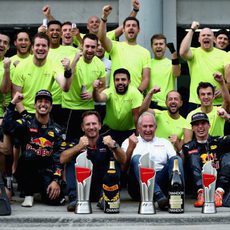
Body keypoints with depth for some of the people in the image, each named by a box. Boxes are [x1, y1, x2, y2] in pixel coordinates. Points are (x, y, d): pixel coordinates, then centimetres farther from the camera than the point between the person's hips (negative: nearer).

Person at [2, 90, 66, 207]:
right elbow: (7, 128, -18)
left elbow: (59, 158, -1)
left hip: (47, 172, 1)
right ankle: (29, 194, -13)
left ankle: (42, 188, 15)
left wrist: (56, 180, -14)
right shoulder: (26, 123, 2)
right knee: (29, 154, -34)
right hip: (27, 171, -1)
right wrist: (13, 103, -18)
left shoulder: (56, 130, 6)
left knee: (55, 199, -25)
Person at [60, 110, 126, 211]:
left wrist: (114, 146, -37)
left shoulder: (107, 142, 0)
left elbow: (123, 160, -17)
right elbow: (62, 159, -17)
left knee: (115, 162, -17)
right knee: (71, 162, -16)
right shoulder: (76, 143, 1)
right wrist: (78, 147, -34)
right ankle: (74, 199, -27)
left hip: (102, 189, 0)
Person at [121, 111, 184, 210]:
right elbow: (124, 166, 2)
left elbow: (177, 161, 13)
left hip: (161, 181, 2)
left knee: (176, 159, -20)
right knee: (137, 158, -29)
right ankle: (159, 197, -47)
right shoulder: (128, 142, 20)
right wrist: (131, 147, -13)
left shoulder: (164, 142, 28)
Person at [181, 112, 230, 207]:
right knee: (193, 156, -15)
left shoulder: (219, 141, 12)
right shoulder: (188, 148, 12)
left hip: (221, 183, 1)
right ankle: (201, 192, -38)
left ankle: (219, 192, -36)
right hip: (200, 184, -1)